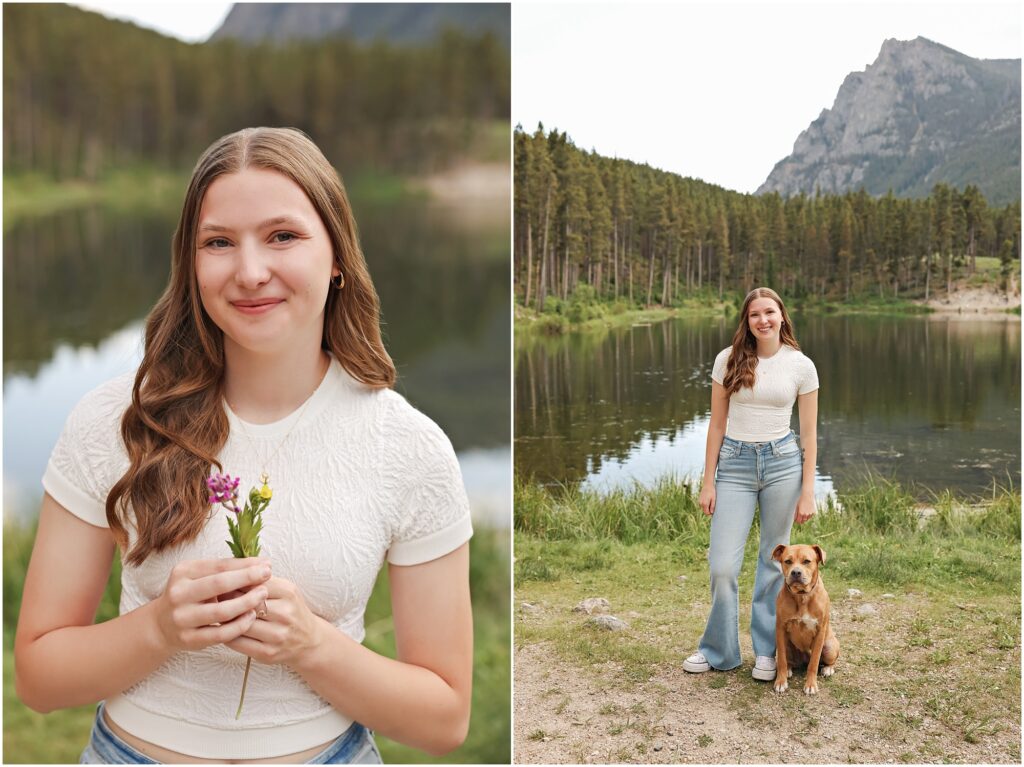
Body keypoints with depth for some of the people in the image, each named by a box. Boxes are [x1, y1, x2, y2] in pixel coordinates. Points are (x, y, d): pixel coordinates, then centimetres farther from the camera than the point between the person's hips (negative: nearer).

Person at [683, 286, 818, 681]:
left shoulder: (801, 366, 0)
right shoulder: (728, 360, 1)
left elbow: (809, 434, 3)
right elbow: (717, 423, 4)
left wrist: (807, 492, -1)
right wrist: (708, 482, 1)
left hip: (782, 462, 0)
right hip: (735, 463, 0)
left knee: (773, 560, 9)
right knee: (723, 565, -3)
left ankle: (766, 651, 25)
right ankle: (719, 650, 18)